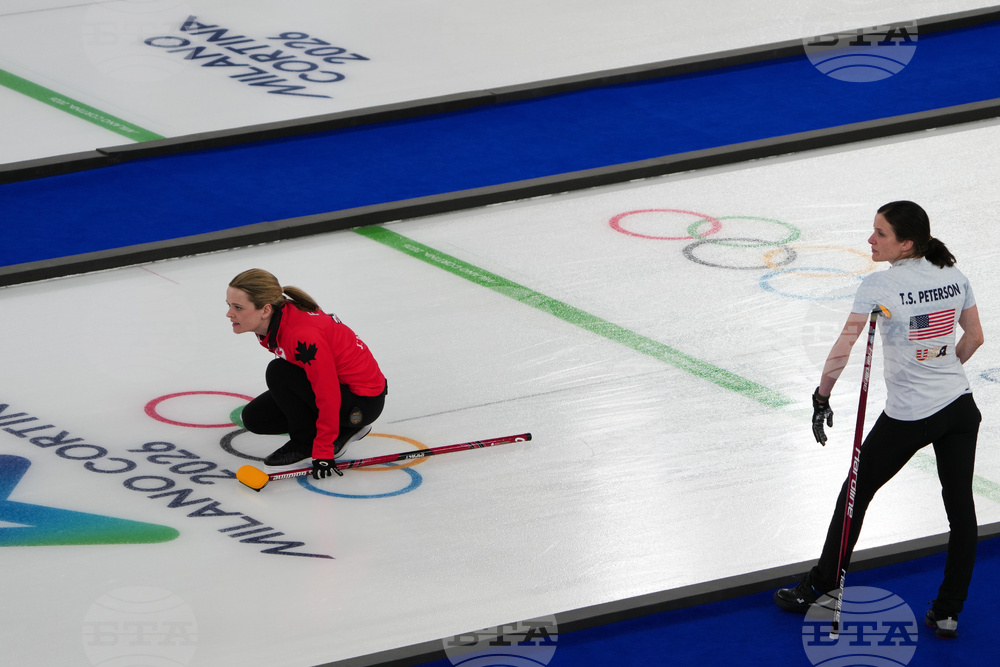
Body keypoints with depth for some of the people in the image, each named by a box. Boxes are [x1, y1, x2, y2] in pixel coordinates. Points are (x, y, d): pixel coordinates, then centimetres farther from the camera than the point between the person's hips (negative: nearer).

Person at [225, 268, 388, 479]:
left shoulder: (303, 336, -33)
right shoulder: (271, 323, -5)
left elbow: (328, 396, -30)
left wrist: (323, 453, -27)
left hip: (363, 402, -10)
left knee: (278, 374, -24)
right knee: (254, 417, 5)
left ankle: (305, 442, -6)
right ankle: (342, 429, 10)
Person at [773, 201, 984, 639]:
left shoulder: (880, 285, -17)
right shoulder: (954, 276, 0)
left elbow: (843, 347, -21)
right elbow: (974, 337, 11)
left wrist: (822, 398, -11)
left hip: (908, 418, -5)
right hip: (960, 407, 5)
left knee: (857, 491, 13)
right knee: (960, 506, 11)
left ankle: (820, 589, 23)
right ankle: (948, 612, 14)